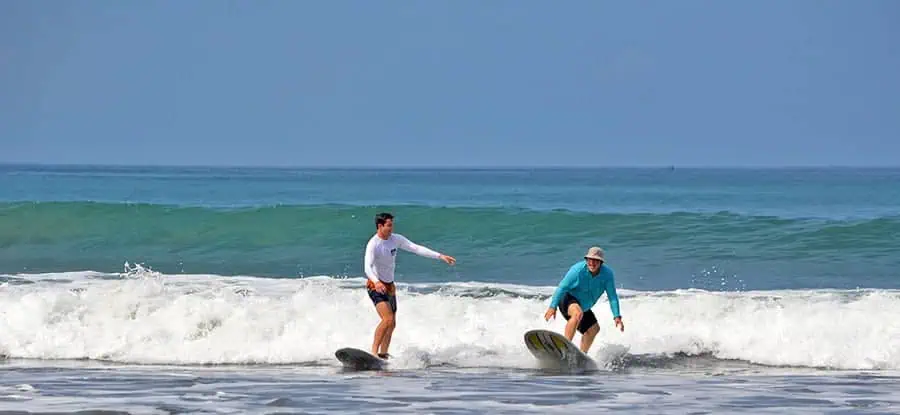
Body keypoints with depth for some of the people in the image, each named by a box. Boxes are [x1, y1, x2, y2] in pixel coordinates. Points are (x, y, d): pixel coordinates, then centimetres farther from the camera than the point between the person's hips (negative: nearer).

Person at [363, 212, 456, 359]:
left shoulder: (396, 239, 1)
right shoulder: (373, 244, -21)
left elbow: (416, 248, 3)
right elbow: (368, 267, -33)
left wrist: (440, 256, -2)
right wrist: (376, 282, -52)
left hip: (389, 286, 8)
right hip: (376, 286, -8)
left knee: (391, 324, 12)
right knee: (388, 319, -24)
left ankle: (383, 354, 20)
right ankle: (374, 351, -19)